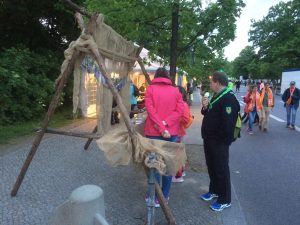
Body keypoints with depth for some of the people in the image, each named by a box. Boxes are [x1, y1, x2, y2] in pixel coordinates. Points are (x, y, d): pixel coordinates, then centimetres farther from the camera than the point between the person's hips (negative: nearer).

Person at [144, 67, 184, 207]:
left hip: (154, 132, -3)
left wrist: (161, 128, -14)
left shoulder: (151, 89, -1)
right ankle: (165, 195, 24)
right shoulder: (175, 91, 7)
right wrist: (165, 123, -10)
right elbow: (180, 110, -4)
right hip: (172, 132, 3)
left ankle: (155, 198, 13)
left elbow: (150, 110, -12)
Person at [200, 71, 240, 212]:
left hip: (219, 142, -10)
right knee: (211, 166, 20)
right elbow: (209, 114, 18)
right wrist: (205, 107, -1)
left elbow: (228, 122, -25)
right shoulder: (216, 96, 13)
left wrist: (224, 140, -23)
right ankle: (214, 191, 37)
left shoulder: (229, 99, -19)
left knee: (221, 169, 2)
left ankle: (225, 200, 17)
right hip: (209, 139, 10)